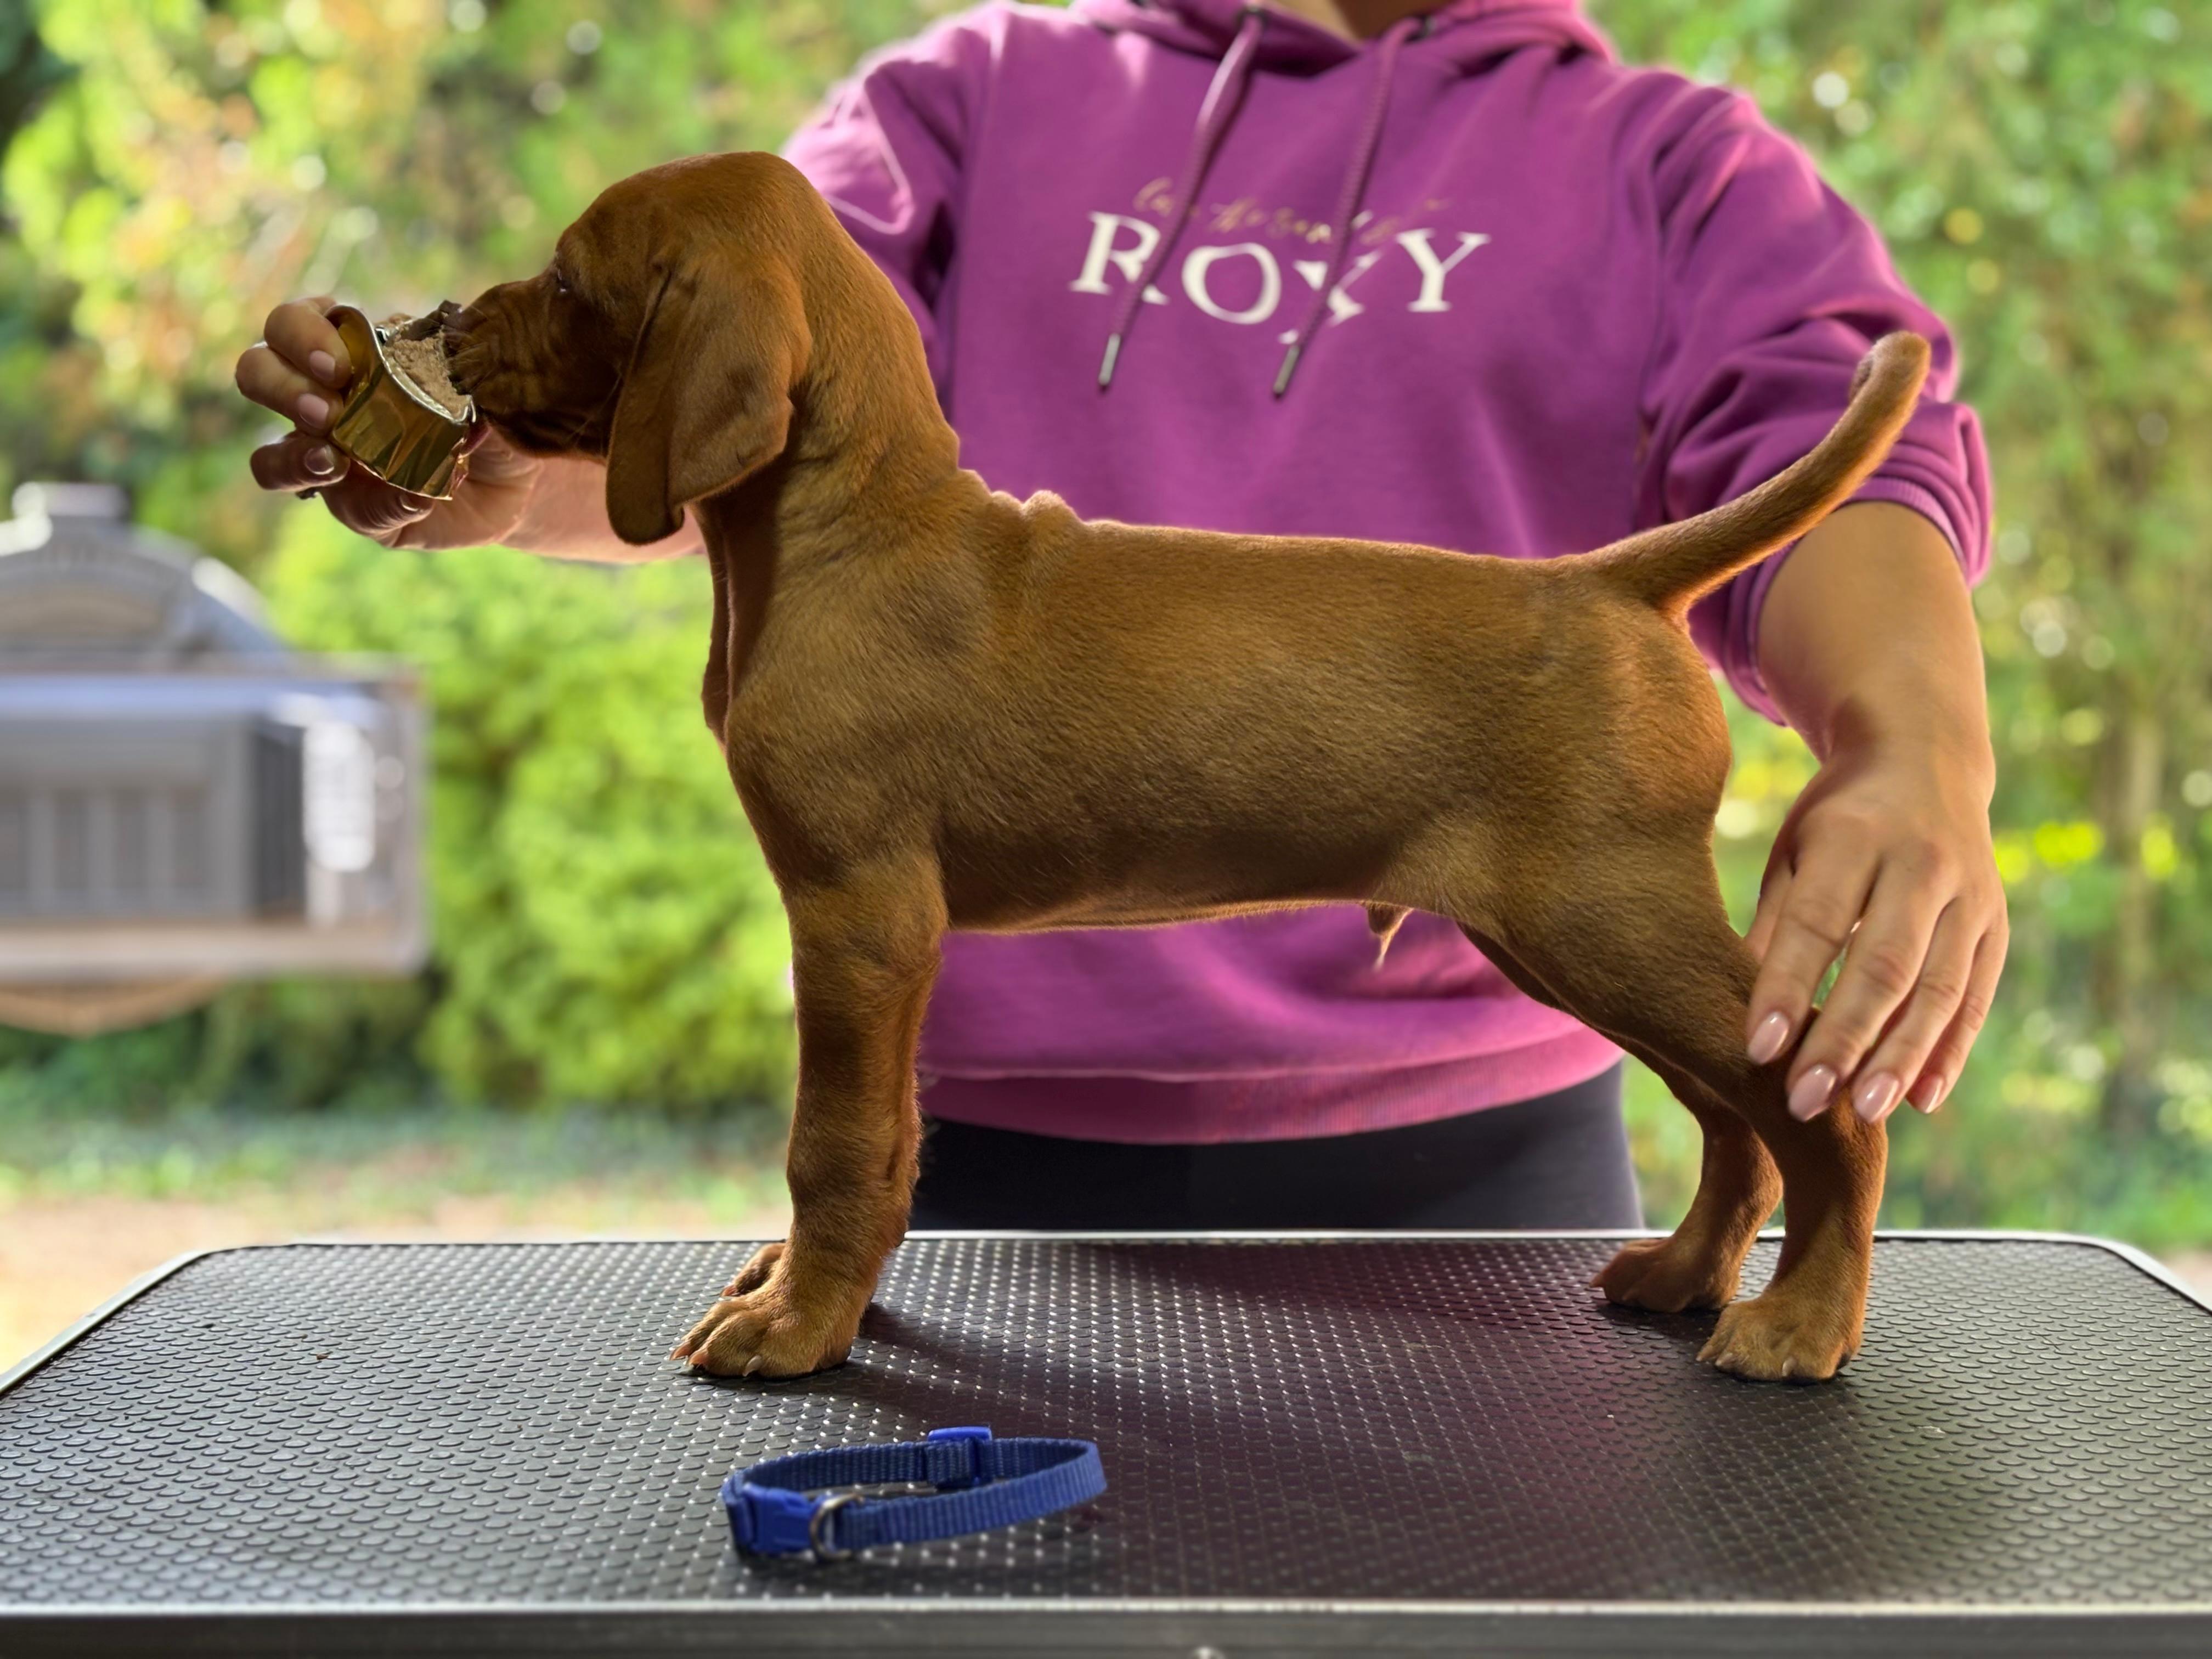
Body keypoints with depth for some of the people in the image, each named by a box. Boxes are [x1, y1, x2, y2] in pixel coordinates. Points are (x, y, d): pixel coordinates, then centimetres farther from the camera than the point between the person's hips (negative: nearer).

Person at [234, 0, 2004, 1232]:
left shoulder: (1672, 163, 9)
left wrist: (1917, 757, -31)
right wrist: (509, 462, -25)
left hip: (1463, 1147, 0)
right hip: (988, 1134, 1)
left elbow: (1823, 448, -8)